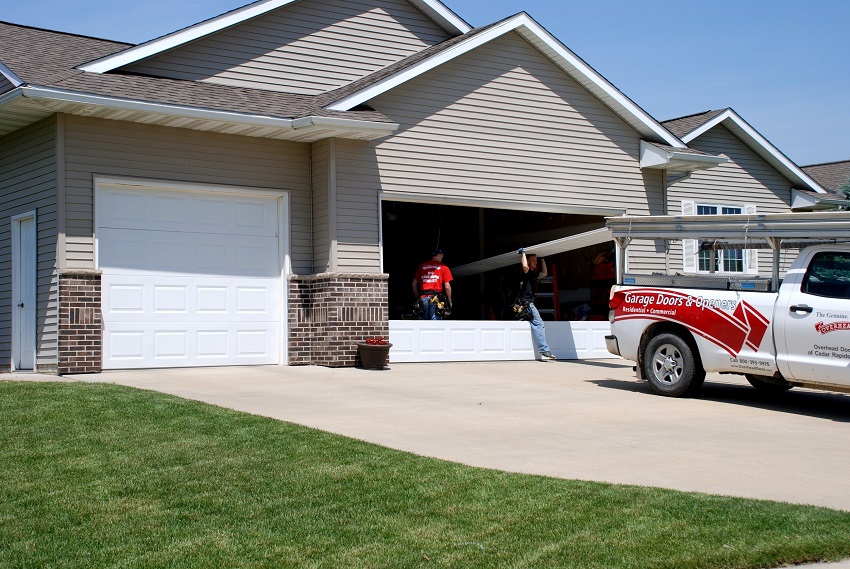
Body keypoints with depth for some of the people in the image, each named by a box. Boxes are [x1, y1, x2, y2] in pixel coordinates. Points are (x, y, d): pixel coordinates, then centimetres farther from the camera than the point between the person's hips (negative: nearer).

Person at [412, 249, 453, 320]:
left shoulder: (422, 266, 14)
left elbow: (414, 284, 13)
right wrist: (449, 303, 5)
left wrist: (418, 298, 21)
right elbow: (447, 287, -3)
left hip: (423, 298, 4)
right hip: (436, 299, -4)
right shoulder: (443, 267, 3)